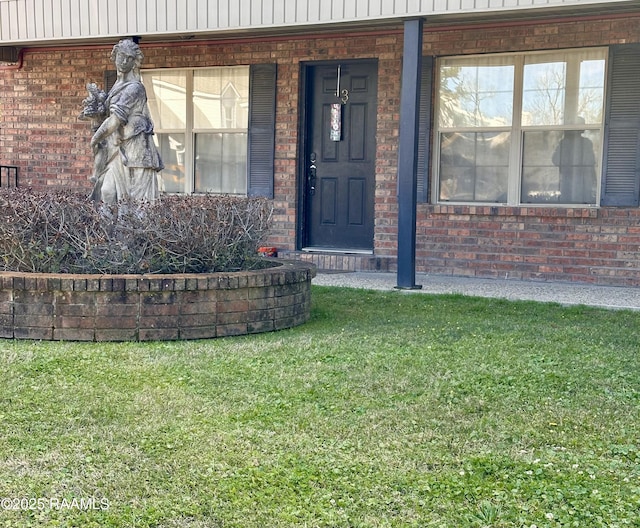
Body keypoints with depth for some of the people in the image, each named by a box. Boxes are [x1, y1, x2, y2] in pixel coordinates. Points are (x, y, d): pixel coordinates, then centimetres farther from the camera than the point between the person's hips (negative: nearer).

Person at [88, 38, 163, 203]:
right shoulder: (117, 86, 19)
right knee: (107, 192, 1)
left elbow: (116, 119, -12)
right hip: (118, 149, 9)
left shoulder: (134, 87, -8)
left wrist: (96, 138, -3)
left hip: (131, 150, -8)